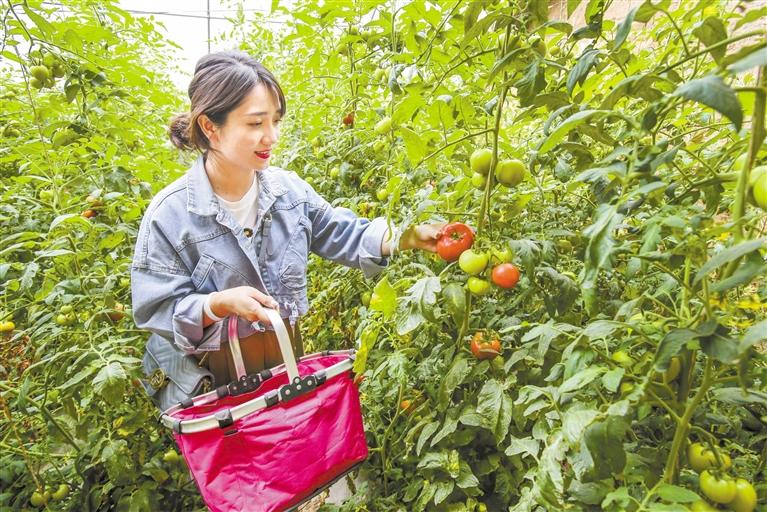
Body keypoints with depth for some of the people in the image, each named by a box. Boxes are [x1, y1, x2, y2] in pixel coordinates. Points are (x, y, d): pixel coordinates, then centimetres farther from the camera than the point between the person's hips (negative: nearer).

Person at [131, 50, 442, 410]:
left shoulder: (288, 189, -6)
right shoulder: (170, 214, -19)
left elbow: (343, 235, 1)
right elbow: (155, 310, -16)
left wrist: (407, 237, -12)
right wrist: (219, 304, -33)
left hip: (284, 363, 5)